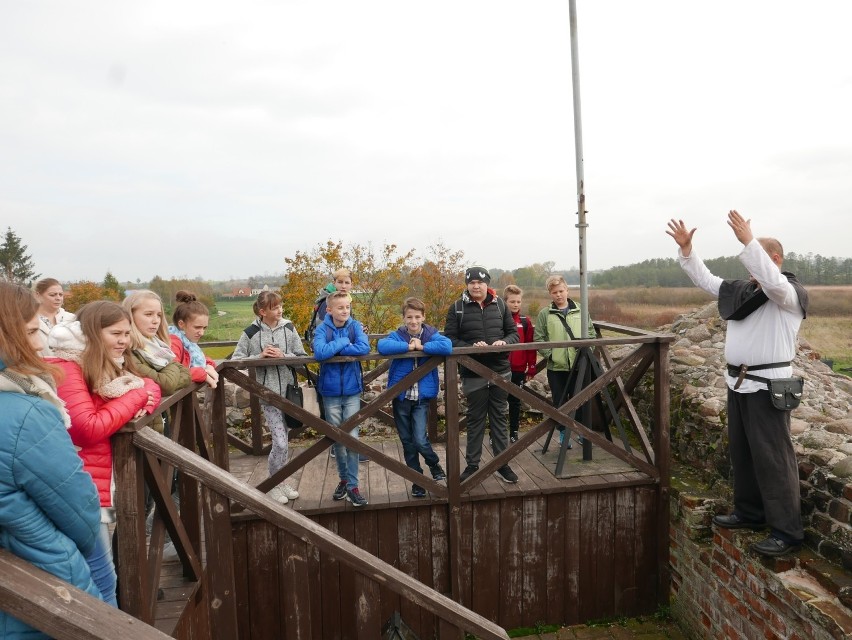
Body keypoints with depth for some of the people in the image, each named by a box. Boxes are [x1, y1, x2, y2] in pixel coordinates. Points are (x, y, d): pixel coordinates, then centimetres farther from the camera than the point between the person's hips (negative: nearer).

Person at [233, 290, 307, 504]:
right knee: (281, 442, -5)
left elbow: (302, 357, 2)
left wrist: (283, 356, -15)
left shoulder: (288, 327, 0)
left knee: (282, 440, 15)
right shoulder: (251, 332, -7)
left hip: (288, 390, 3)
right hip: (268, 392, -3)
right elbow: (236, 359, -3)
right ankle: (274, 485, 17)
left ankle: (281, 481, 32)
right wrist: (260, 356, -16)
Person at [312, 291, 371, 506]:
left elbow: (364, 348, -21)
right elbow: (320, 353, -26)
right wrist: (344, 342, -18)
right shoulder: (322, 329, -9)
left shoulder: (355, 326, -4)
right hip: (331, 392, 0)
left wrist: (335, 349, -19)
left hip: (352, 391, 0)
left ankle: (352, 485, 9)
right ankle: (344, 478, 30)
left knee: (352, 438, -1)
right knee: (337, 439, 12)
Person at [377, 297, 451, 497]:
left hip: (422, 397, -2)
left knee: (420, 439, -11)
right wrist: (408, 346, -23)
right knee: (407, 441, 11)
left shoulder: (431, 334, -3)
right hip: (401, 396, 2)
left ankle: (434, 464, 21)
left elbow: (447, 346, -23)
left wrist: (422, 346, -21)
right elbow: (382, 346, -24)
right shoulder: (398, 336, -3)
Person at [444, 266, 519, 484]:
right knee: (475, 419, 8)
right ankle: (472, 465, 21)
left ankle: (503, 463, 24)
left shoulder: (499, 304, 5)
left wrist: (504, 342, -13)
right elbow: (449, 339, -7)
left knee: (499, 418, 12)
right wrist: (471, 347, -22)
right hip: (473, 374, -2)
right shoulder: (457, 307, -3)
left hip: (500, 371, 2)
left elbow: (513, 333, 9)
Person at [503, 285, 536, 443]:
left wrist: (531, 368, 2)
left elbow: (531, 346, 5)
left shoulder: (525, 322, 3)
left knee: (515, 402, 12)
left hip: (518, 370, 2)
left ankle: (514, 433, 23)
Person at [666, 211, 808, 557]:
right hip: (738, 382, 8)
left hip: (767, 385, -8)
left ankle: (788, 530, 3)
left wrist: (748, 241, -37)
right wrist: (686, 249, 5)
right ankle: (750, 512, 29)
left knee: (772, 456, -6)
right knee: (741, 452, 15)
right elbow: (705, 280, 16)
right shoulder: (740, 290, 12)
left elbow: (772, 282, -32)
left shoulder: (791, 293, -9)